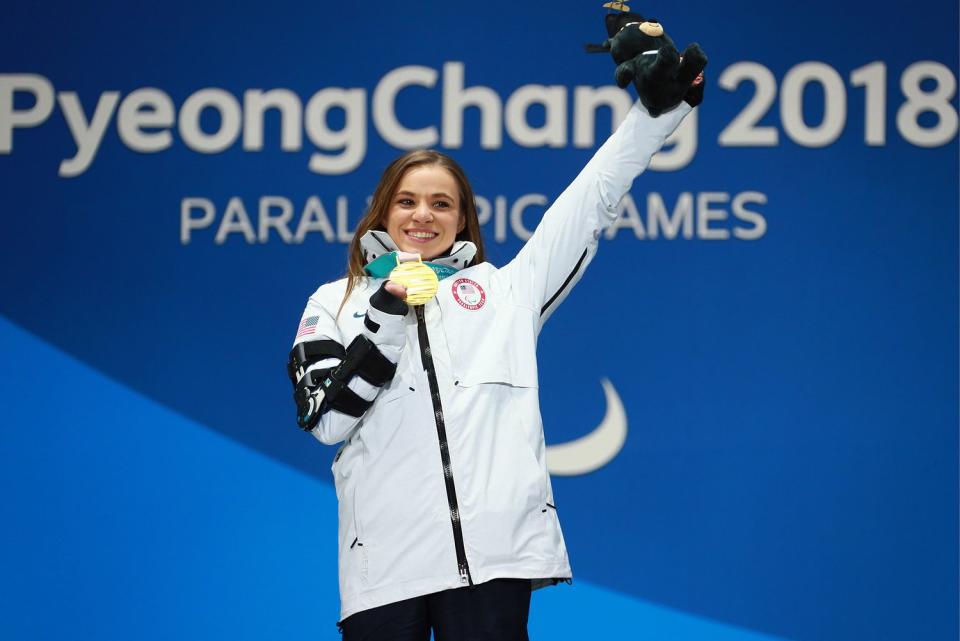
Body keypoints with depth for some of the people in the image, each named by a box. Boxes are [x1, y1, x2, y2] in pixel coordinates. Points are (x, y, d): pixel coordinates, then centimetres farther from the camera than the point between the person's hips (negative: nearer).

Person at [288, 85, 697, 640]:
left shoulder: (505, 290, 17)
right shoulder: (335, 303, 15)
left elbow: (594, 199, 16)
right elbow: (326, 418, 1)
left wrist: (663, 101, 9)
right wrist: (388, 314, -7)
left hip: (496, 550, 1)